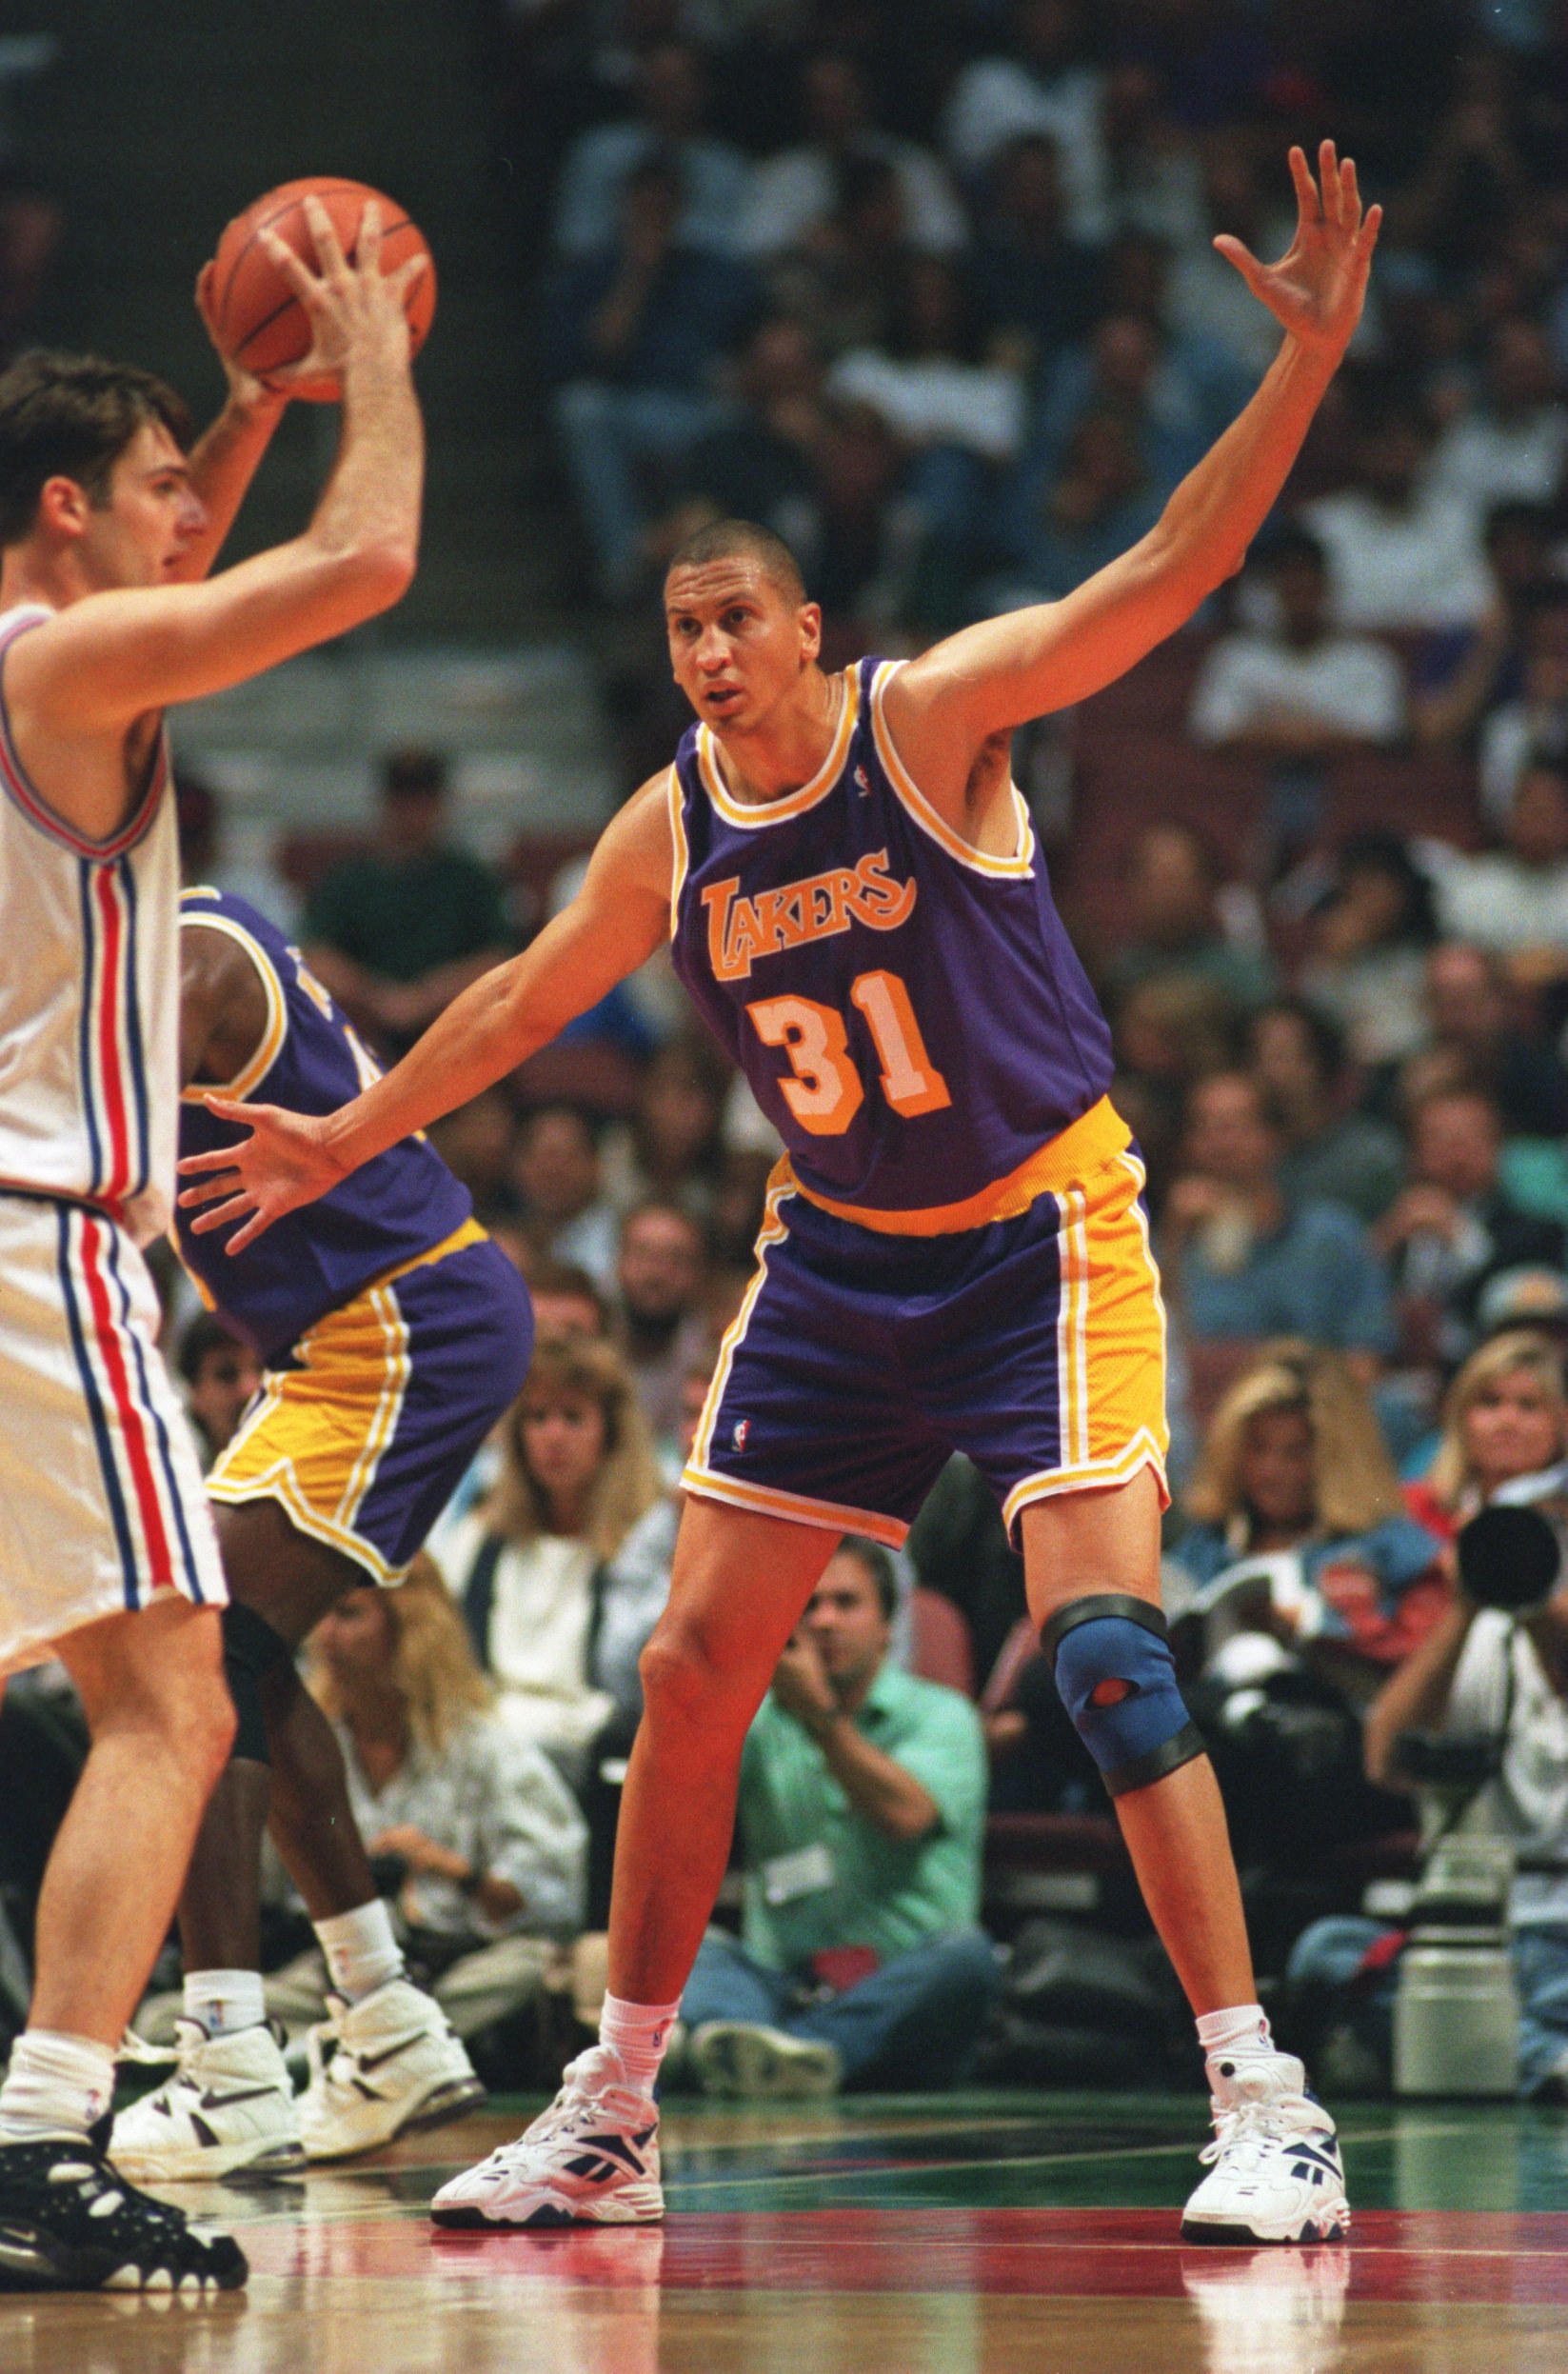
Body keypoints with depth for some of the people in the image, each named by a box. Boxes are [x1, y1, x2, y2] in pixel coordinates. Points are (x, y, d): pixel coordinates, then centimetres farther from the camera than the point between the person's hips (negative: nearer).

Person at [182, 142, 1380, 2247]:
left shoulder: (933, 716, -15)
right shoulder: (669, 831, -1)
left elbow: (1168, 573, -25)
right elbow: (529, 997, 17)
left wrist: (1310, 355, -37)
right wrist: (348, 1140, 26)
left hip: (1042, 1234, -5)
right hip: (840, 1257, 6)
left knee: (1104, 1641, -20)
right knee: (694, 1664, 3)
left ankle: (1266, 2109, -18)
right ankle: (611, 2118, 15)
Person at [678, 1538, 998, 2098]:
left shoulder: (939, 1715, 8)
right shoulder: (760, 1721, 18)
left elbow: (905, 1815, -11)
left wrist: (820, 1713, -12)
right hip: (780, 1983, 2)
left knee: (964, 1952, -32)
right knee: (691, 1946, -24)